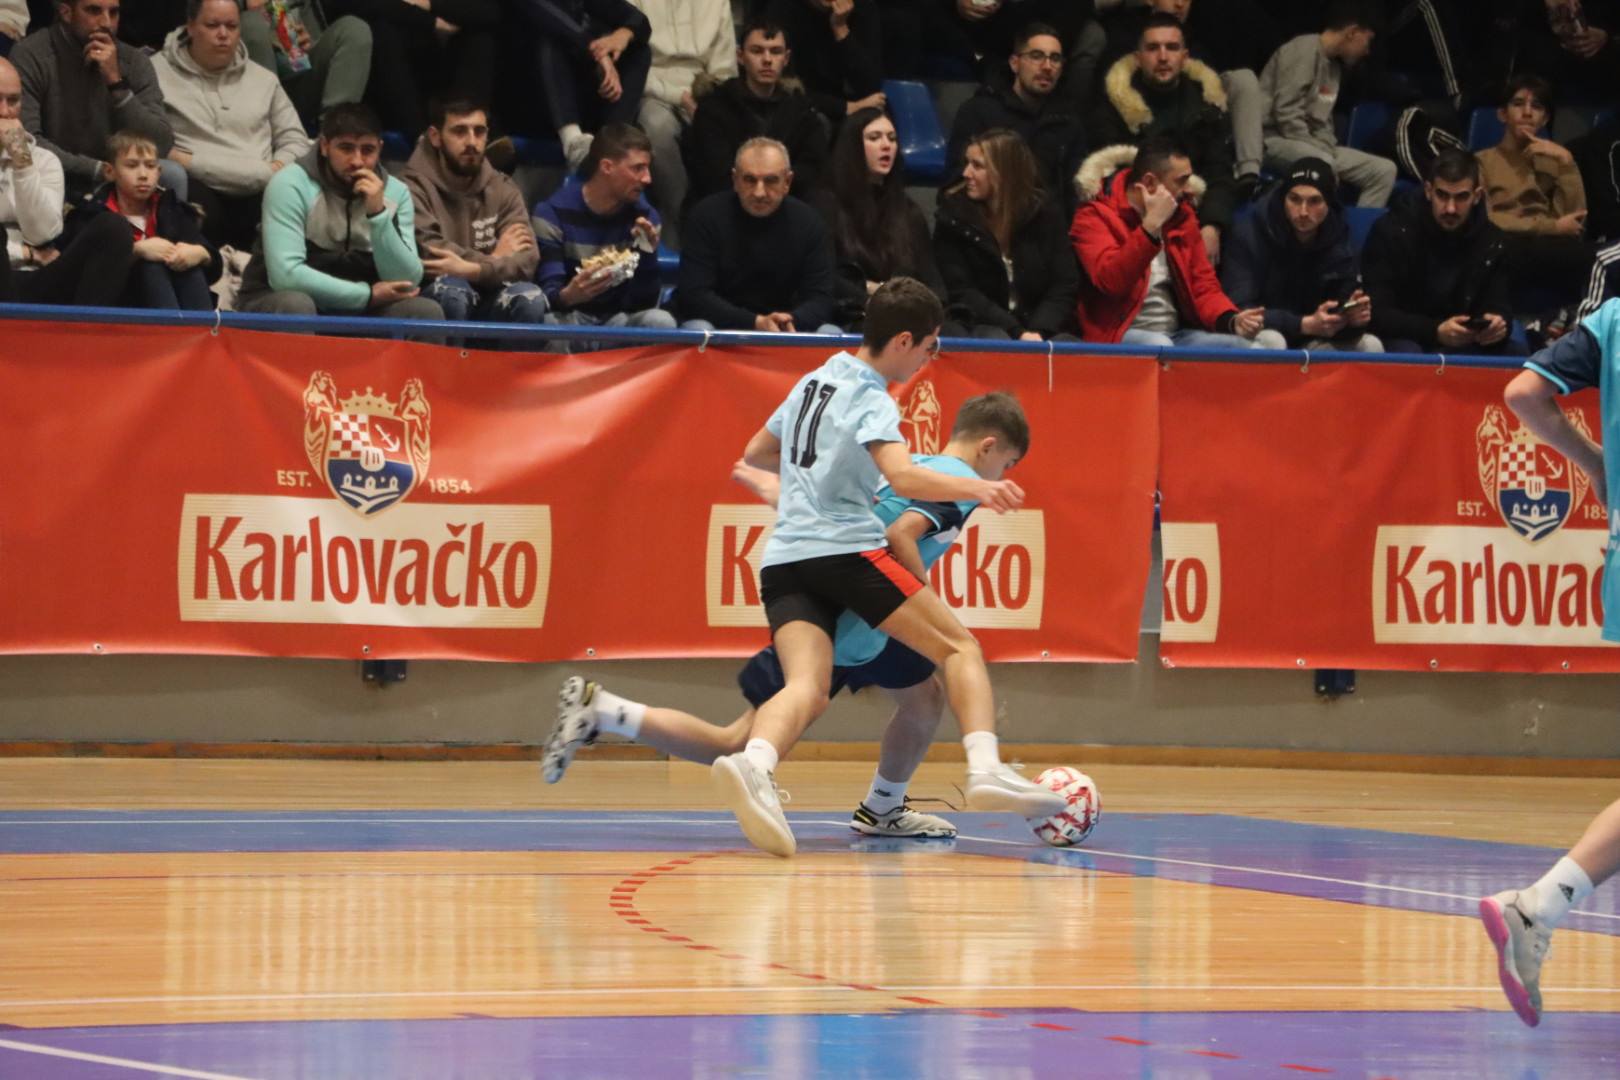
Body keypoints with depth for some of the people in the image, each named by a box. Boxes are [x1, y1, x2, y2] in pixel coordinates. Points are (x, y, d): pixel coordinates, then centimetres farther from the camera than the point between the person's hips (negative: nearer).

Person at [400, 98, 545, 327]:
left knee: (529, 297, -25)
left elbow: (527, 259, -5)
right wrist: (493, 259, -7)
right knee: (451, 289, -35)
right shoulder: (415, 187, -5)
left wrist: (475, 270, -24)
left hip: (488, 308, 4)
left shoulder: (504, 190, 9)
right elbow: (429, 255, -20)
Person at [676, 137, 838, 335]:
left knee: (831, 335, -24)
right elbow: (694, 295, -16)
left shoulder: (807, 222, -1)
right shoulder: (707, 216, -9)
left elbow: (820, 298, -5)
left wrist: (791, 322, -29)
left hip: (784, 333, 2)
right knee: (697, 330, -34)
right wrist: (756, 323, -29)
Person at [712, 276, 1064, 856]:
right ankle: (985, 769, -16)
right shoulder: (870, 400, -5)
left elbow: (756, 453, 35)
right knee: (959, 647, 5)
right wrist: (977, 489, -36)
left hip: (783, 558, 7)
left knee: (806, 688, -13)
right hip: (845, 547, -6)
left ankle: (753, 764, -45)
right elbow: (903, 477, -25)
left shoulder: (816, 381, 20)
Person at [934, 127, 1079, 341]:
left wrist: (1038, 332, -18)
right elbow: (962, 292, -6)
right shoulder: (953, 215, 1)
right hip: (983, 325, -1)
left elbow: (1065, 284, 1)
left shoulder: (1045, 212, 4)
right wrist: (1018, 332, -18)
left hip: (1041, 325, 1)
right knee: (996, 341, -35)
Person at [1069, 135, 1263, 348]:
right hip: (1117, 337, -6)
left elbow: (1203, 286, 13)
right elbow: (1111, 281, -21)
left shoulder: (1182, 216, 14)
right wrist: (1151, 225, -27)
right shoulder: (1094, 216, -5)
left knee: (1244, 348, -18)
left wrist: (1233, 320, -8)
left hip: (1176, 333, 6)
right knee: (1159, 347, -37)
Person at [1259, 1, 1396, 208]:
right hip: (1276, 139, -9)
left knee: (1384, 170, -2)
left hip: (1314, 146, 9)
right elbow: (1286, 115, -20)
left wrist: (1327, 150, -3)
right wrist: (1320, 153, -20)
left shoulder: (1334, 65, 17)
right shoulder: (1304, 51, -12)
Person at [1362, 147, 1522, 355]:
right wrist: (1436, 332, -34)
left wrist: (1498, 324, -26)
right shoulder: (1394, 231, -13)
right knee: (1408, 357, -38)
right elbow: (1377, 313, -19)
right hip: (1402, 339, -5)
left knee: (1516, 354, -19)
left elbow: (1500, 307, 1)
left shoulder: (1490, 240, 1)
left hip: (1461, 345, 5)